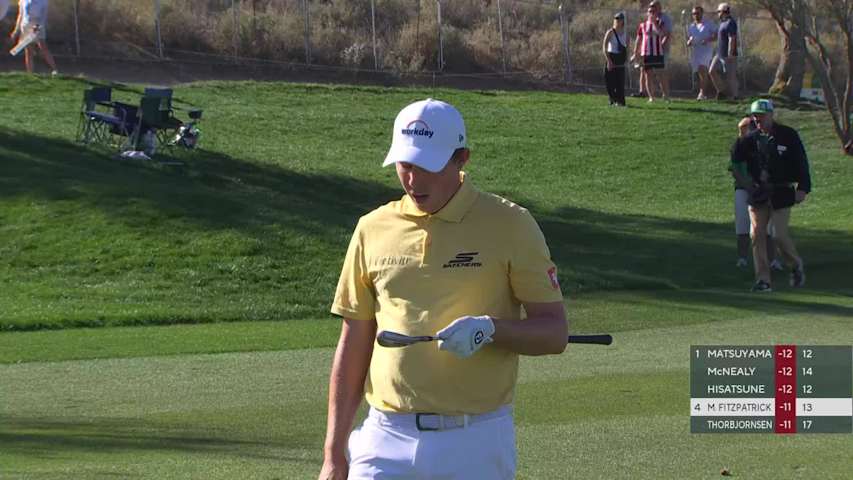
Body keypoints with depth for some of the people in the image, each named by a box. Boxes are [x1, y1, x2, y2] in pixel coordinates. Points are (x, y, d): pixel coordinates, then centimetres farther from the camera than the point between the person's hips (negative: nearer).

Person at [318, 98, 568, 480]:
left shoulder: (510, 226, -1)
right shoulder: (373, 230, 9)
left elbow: (555, 333, 1)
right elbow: (353, 347, 13)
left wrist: (491, 328, -19)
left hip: (476, 444, -2)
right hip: (387, 441, 3)